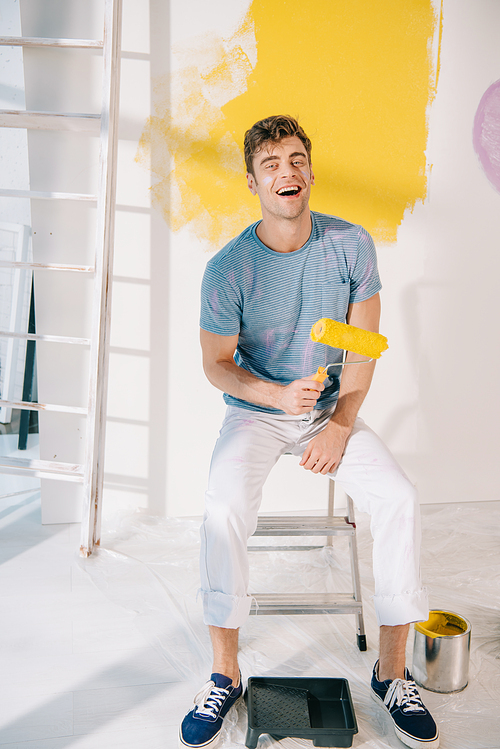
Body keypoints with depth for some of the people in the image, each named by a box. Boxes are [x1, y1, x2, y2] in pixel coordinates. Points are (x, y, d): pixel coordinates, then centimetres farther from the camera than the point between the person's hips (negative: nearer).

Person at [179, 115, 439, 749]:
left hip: (331, 410, 2)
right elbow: (216, 364, -5)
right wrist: (277, 394, -23)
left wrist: (340, 424, -10)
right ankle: (224, 674, -8)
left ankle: (391, 671, -2)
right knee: (223, 511, -29)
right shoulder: (227, 269, -12)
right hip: (255, 411, -1)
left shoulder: (352, 245, -6)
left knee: (399, 500, -21)